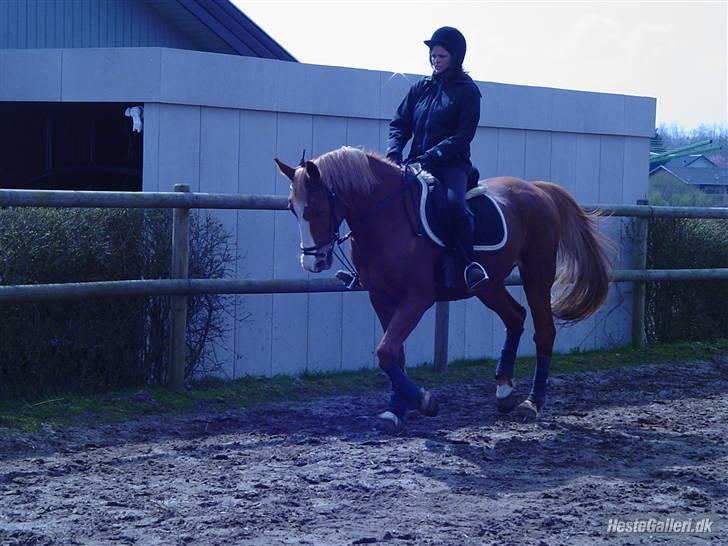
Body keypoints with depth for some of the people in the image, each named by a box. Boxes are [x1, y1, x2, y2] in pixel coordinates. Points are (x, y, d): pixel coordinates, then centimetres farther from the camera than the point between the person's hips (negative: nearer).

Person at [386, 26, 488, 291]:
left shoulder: (467, 91, 0)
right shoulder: (421, 88, 14)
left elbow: (463, 135, -9)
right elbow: (399, 124, 12)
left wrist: (431, 156, -20)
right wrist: (394, 153, -8)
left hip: (452, 163, -5)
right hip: (417, 164, 5)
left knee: (454, 201, -34)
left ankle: (470, 265, -26)